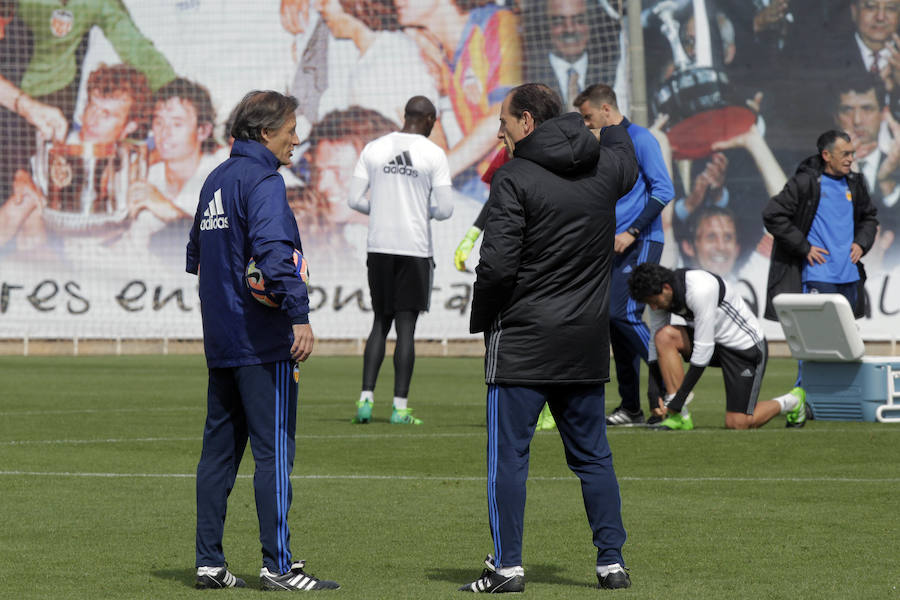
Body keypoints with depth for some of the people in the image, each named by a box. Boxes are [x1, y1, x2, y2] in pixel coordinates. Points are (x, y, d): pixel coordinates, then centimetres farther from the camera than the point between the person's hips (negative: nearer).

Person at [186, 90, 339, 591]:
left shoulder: (216, 180, 16)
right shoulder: (263, 181, -12)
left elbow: (197, 252, 25)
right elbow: (274, 251, -27)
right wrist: (300, 314, -31)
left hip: (220, 341, 9)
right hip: (264, 342, -9)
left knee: (219, 449, 10)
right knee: (275, 450, -6)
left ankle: (210, 561, 12)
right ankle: (278, 565, -6)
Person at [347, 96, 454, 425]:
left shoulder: (373, 149, 4)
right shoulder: (433, 154, -5)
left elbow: (355, 200, 2)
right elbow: (445, 209, -9)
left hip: (379, 247, 3)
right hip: (416, 247, -3)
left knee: (380, 323, 13)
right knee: (406, 326, 0)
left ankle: (366, 399, 2)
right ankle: (400, 407, -1)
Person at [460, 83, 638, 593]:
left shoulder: (515, 178, -12)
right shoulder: (604, 169, 6)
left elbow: (498, 264, -19)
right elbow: (628, 160, 33)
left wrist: (481, 320, -3)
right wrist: (615, 124, 53)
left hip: (523, 341, -6)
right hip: (587, 341, 6)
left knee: (509, 455, 0)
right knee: (593, 454, 12)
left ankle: (508, 565, -1)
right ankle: (612, 561, 12)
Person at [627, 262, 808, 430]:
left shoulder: (701, 290, -34)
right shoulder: (659, 295, -10)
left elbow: (703, 349, -31)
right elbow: (656, 344, -2)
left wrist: (679, 399, -28)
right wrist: (654, 395, -13)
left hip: (746, 347, -7)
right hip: (713, 341, 7)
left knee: (736, 425, -9)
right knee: (664, 336, -20)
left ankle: (790, 403, 20)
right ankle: (679, 416, -17)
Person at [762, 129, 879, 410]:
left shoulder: (853, 184, 12)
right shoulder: (805, 183, -9)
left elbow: (869, 216, 28)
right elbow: (772, 215, -12)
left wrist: (861, 243, 8)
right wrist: (805, 248, -11)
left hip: (849, 275, 7)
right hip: (818, 274, -7)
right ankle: (802, 390, -4)